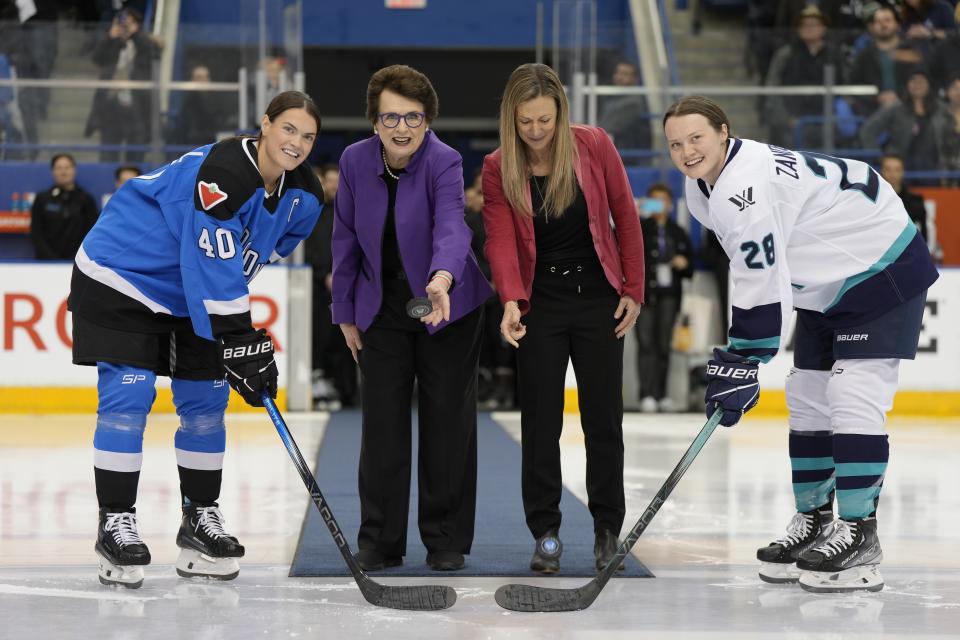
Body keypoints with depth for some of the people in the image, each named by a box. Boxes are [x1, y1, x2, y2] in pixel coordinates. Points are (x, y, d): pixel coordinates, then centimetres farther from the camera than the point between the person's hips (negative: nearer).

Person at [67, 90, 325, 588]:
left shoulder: (301, 196, -5)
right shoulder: (222, 175, -31)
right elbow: (214, 272, -33)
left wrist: (249, 341, 5)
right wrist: (239, 345, -32)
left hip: (189, 296, 8)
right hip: (120, 277, -8)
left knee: (206, 399, 7)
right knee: (128, 394, -12)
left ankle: (199, 519, 17)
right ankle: (115, 522, -6)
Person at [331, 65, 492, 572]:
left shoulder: (444, 163, -20)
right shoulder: (355, 160, -9)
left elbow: (451, 226, -38)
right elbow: (346, 239, 1)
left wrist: (442, 278, -58)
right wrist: (346, 313, 3)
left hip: (448, 307, -3)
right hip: (382, 311, 3)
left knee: (448, 425, 3)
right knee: (382, 425, 2)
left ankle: (446, 540, 15)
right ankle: (380, 541, 11)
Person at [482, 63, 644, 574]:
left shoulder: (594, 146, -10)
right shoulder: (498, 169, -10)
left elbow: (625, 216, -2)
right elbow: (500, 240, -17)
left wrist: (633, 290, -3)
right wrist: (511, 301, -33)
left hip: (598, 296, 0)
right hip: (539, 302, 0)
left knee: (603, 417, 4)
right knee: (540, 421, -1)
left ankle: (607, 529, 16)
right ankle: (545, 534, 8)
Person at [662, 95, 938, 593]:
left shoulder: (745, 188, -30)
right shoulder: (701, 189, 2)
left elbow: (761, 289, -31)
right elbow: (754, 271, 15)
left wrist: (738, 367, -26)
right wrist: (738, 355, 12)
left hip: (884, 269, -10)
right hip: (829, 281, 10)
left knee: (853, 397, -17)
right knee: (807, 398, 9)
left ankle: (858, 536, -15)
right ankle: (813, 523, 18)